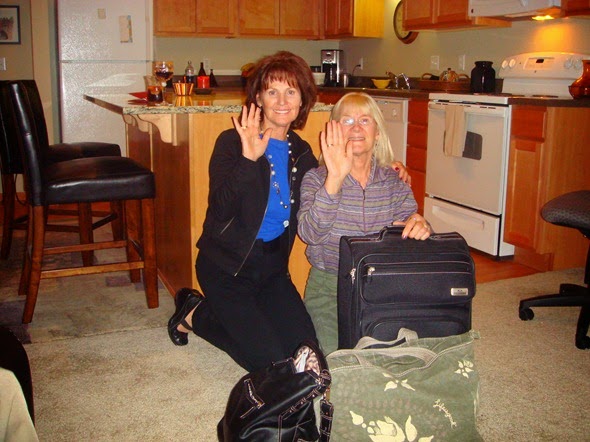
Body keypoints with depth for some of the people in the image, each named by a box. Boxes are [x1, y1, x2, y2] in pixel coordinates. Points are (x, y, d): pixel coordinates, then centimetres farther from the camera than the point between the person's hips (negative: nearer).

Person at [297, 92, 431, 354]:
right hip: (329, 286, -2)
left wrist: (418, 225, -27)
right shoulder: (316, 179, -3)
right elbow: (310, 234, -20)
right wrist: (335, 178, -30)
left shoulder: (394, 182, 7)